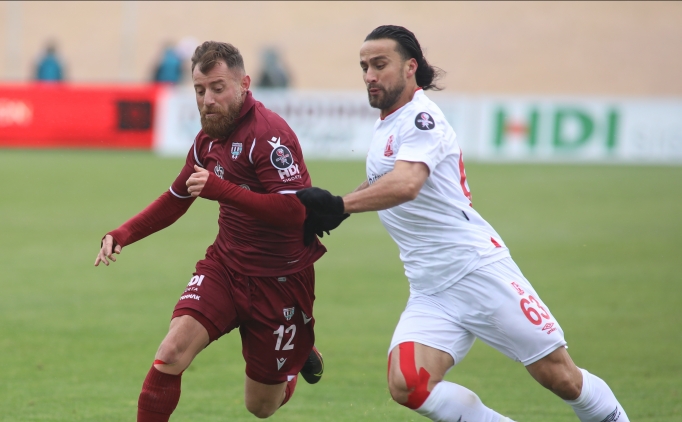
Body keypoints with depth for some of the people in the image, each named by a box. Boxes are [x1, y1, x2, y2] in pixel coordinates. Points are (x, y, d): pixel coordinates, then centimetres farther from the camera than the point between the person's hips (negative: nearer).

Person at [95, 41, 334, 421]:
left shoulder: (269, 133, -20)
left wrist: (221, 189, -35)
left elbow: (295, 210, -31)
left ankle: (301, 354, 42)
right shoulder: (209, 137, 5)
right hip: (225, 265, 6)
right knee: (172, 352, -20)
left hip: (280, 279, -6)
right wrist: (122, 235, 8)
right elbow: (176, 199, 21)